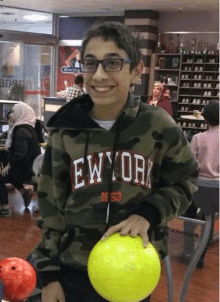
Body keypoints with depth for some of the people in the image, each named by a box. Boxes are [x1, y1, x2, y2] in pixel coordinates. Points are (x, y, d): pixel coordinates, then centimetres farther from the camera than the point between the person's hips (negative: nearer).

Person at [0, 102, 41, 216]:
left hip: (26, 168, -10)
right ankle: (24, 193, 23)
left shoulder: (21, 131, -19)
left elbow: (20, 154, -25)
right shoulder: (27, 128, 12)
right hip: (31, 166, 10)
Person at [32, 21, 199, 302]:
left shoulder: (158, 126, -9)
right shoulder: (65, 130, -6)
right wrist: (48, 274, 0)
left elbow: (184, 182, 3)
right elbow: (51, 206, 0)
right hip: (74, 271, 0)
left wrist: (148, 214, -15)